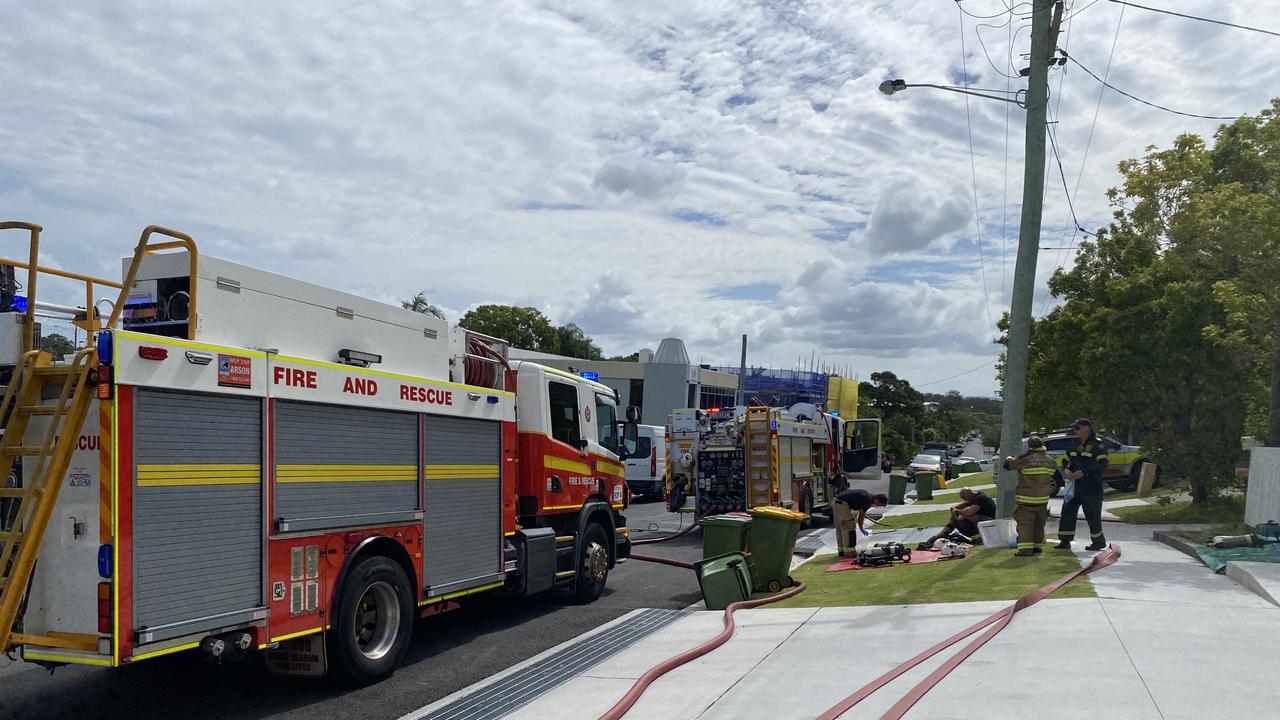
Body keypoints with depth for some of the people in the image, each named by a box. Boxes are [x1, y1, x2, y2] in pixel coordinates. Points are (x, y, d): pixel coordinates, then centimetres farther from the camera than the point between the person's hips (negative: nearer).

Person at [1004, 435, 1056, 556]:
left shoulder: (1025, 459, -14)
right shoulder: (1049, 460, 4)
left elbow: (1008, 464, -4)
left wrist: (1009, 459, 17)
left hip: (1027, 499, -6)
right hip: (1043, 498, 6)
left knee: (1025, 524, -3)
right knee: (1039, 524, 18)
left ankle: (1025, 549, -10)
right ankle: (1038, 546, 26)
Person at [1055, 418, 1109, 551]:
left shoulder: (1097, 446, -9)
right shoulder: (1074, 445, 14)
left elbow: (1102, 465, -18)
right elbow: (1066, 460, 23)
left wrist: (1084, 472, -25)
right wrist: (1067, 470, 1)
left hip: (1091, 487, -7)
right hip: (1074, 486, 7)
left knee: (1092, 515, 0)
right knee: (1067, 512, 4)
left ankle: (1099, 542, 17)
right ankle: (1065, 541, 10)